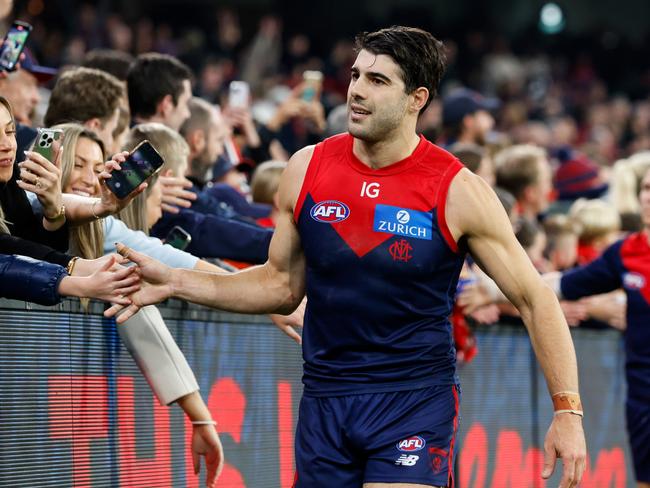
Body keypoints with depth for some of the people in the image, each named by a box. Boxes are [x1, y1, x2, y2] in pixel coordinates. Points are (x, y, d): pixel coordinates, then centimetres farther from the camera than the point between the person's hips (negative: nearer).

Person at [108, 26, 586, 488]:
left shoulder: (457, 191, -8)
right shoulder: (307, 169, 2)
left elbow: (535, 299, -3)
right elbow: (282, 283, 15)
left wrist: (567, 411, -11)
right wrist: (173, 282, 6)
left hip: (416, 402, -4)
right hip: (324, 400, 4)